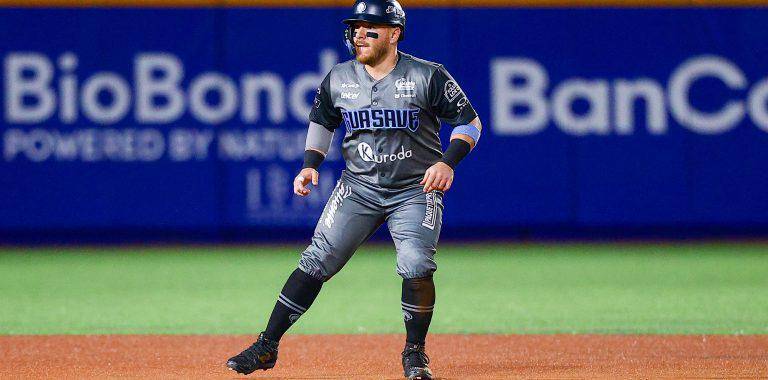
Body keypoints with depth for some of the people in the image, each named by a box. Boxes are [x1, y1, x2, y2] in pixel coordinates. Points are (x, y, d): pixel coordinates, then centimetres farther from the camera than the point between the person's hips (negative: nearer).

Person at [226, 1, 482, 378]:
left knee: (416, 268, -19)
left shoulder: (428, 77, -11)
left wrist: (447, 162, -19)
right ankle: (266, 346, 0)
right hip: (359, 187, 3)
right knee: (315, 262, -5)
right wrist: (310, 164, 2)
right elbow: (322, 120, 17)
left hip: (416, 189, -3)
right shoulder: (339, 78, 0)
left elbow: (469, 121, -5)